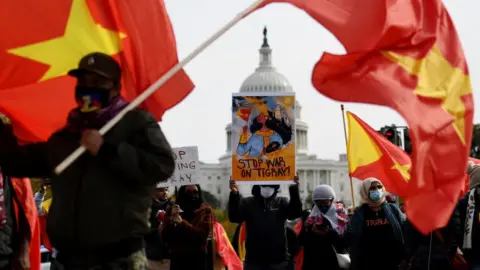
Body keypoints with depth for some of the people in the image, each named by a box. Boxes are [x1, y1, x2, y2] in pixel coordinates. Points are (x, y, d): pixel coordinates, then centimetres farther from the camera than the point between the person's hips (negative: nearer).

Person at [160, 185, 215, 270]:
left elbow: (203, 234, -11)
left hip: (197, 259, -2)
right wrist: (171, 220, -14)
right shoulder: (172, 210, 8)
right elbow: (164, 237, 1)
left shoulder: (205, 210, 1)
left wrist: (182, 223, -17)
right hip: (177, 258, 2)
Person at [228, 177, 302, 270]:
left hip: (279, 262, 0)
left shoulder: (281, 203, 7)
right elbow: (234, 217, -10)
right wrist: (234, 194, -28)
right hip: (254, 262, 0)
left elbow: (296, 212, -11)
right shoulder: (247, 203, 5)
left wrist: (294, 190, -27)